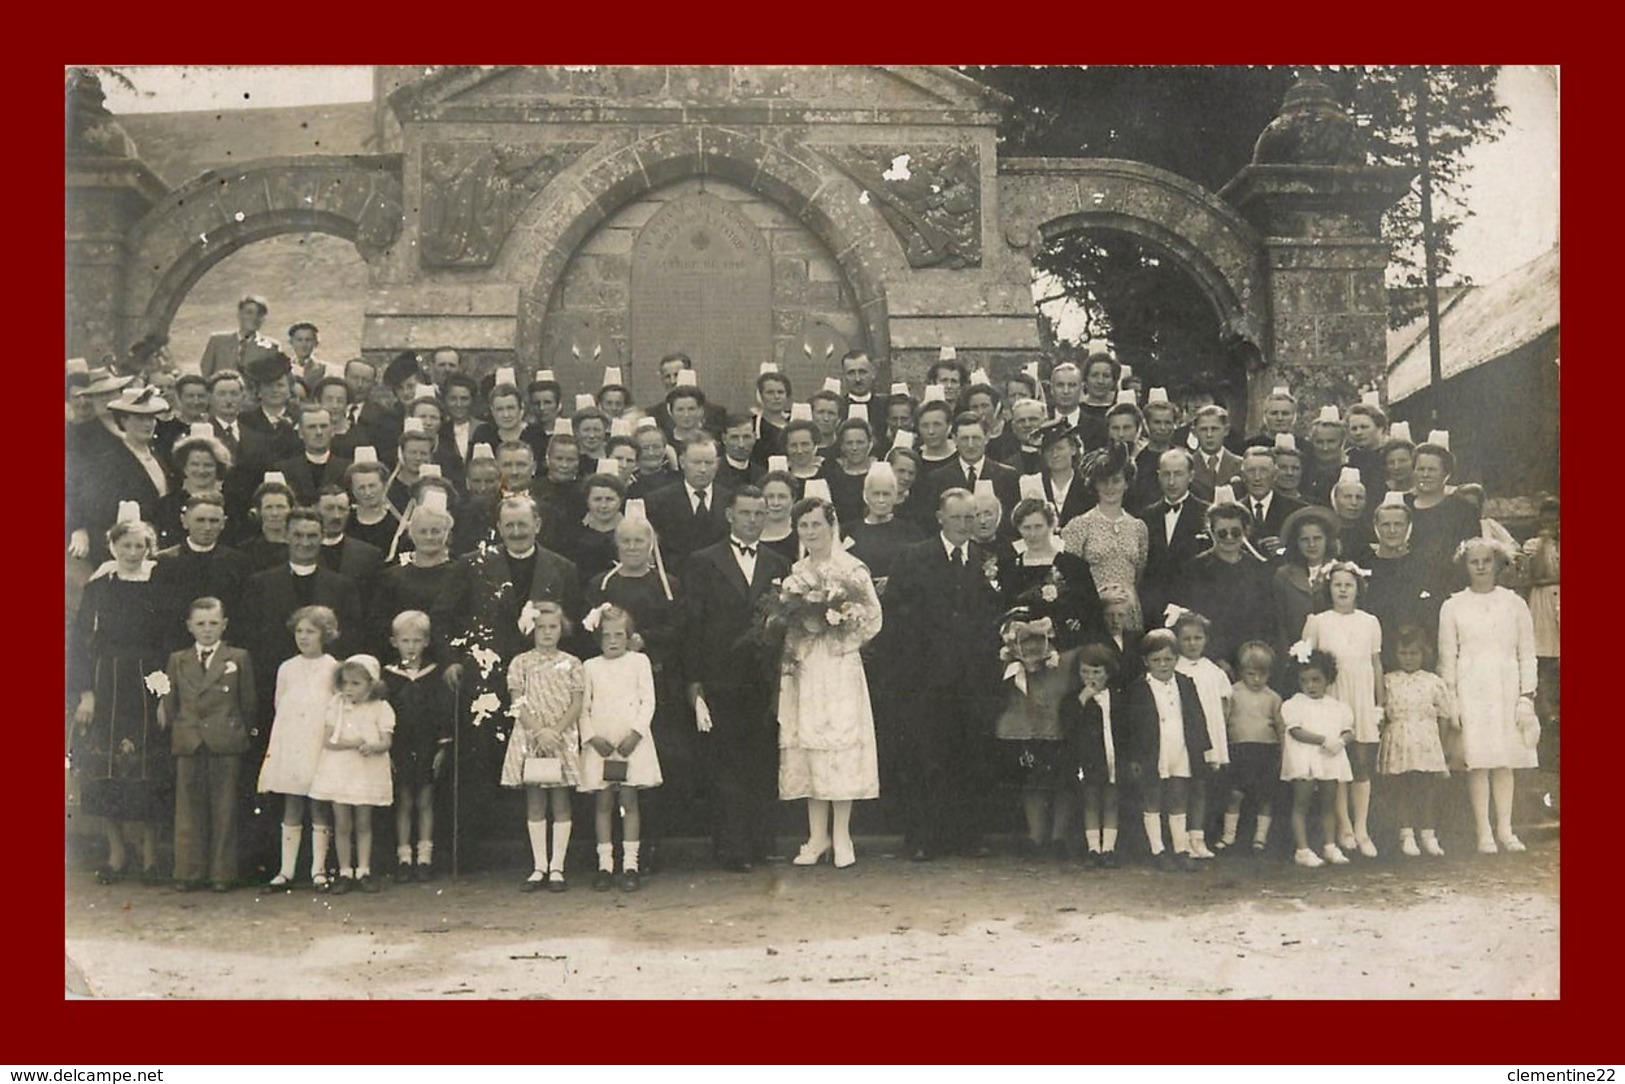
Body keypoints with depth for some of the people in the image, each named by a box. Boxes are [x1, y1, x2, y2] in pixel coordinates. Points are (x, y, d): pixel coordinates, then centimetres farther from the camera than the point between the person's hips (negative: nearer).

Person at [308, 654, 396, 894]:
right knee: (342, 825, 5)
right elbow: (327, 740, -7)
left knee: (363, 824, 8)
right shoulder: (335, 705, 1)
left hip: (367, 773, -1)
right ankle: (345, 872, 13)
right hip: (339, 771, 1)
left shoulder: (380, 708, -3)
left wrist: (373, 746, -33)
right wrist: (352, 743, -22)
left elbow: (386, 741, -11)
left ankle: (363, 871, 17)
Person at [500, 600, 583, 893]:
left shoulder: (571, 664, 5)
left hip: (563, 740, 0)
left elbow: (576, 705, 0)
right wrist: (539, 731, -15)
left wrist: (557, 730, -15)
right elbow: (518, 704, -2)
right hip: (530, 739, 0)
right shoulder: (521, 663, 4)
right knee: (535, 804, 4)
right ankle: (539, 868, 10)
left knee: (561, 803, 0)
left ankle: (557, 868, 5)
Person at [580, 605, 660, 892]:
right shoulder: (590, 667, 10)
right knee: (603, 802, 2)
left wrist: (635, 734, -12)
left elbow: (648, 702, 0)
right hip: (599, 744, 2)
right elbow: (583, 708, 7)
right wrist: (592, 736, -8)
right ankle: (605, 865, 7)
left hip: (631, 743, -1)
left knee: (629, 800, -3)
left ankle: (630, 865, 1)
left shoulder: (639, 661, 6)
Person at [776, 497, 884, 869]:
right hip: (803, 670, 5)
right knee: (807, 745, 3)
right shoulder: (795, 573, 15)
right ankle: (817, 836, 10)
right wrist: (796, 619, 0)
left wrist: (836, 618, -13)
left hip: (840, 668, -5)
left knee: (839, 744, -5)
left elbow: (873, 615, -3)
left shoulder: (852, 569, -1)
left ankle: (841, 836, 3)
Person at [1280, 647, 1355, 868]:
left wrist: (1341, 740, -14)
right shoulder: (1294, 705, -2)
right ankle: (1302, 850, 0)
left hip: (1331, 759, 4)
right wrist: (1324, 740, -20)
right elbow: (1297, 732, -12)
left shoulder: (1336, 706, 12)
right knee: (1301, 804, -3)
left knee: (1329, 804, 10)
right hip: (1304, 761, -4)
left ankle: (1330, 847, 18)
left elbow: (1349, 731, 9)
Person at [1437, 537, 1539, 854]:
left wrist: (1526, 696, 1)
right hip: (1471, 691, -1)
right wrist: (1451, 701, 0)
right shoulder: (1453, 607, 4)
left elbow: (1527, 653, 8)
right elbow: (1447, 658, 5)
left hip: (1507, 689, 1)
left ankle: (1505, 829, 9)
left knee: (1505, 762, 3)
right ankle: (1484, 832, 1)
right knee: (1478, 761, -4)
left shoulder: (1514, 604, 7)